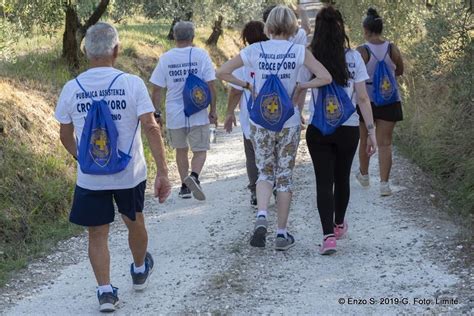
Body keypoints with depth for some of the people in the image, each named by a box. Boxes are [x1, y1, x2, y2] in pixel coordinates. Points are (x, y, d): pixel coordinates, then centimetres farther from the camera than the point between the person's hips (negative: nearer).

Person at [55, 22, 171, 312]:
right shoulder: (132, 84, -13)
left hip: (90, 177, 0)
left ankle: (106, 291, 4)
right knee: (135, 223, 24)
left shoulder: (71, 89, -6)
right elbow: (151, 128, -18)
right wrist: (163, 173, -15)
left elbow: (66, 135, 4)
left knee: (98, 234, 12)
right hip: (130, 173, 0)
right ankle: (140, 271, 45)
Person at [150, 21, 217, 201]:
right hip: (198, 115, -2)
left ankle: (184, 186, 21)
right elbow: (211, 85, -6)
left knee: (181, 150, 19)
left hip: (174, 115, 2)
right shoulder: (201, 55, -6)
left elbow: (156, 89, -1)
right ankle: (194, 176, -20)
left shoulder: (165, 58, -2)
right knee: (200, 151, 7)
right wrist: (213, 110, 3)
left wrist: (157, 112, 9)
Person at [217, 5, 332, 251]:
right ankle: (282, 234, 16)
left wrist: (247, 86, 4)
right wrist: (300, 87, -2)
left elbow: (222, 73, -4)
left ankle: (261, 217, -9)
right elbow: (326, 77, -12)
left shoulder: (254, 50, -4)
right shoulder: (299, 52, -7)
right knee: (285, 176, 11)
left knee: (265, 173, 16)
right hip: (288, 124, -1)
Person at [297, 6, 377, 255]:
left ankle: (329, 235, -14)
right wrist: (371, 131, 0)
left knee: (324, 182, 1)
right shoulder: (353, 58, -4)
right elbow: (363, 98, -5)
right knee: (342, 178, 20)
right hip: (348, 129, 1)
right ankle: (339, 224, 39)